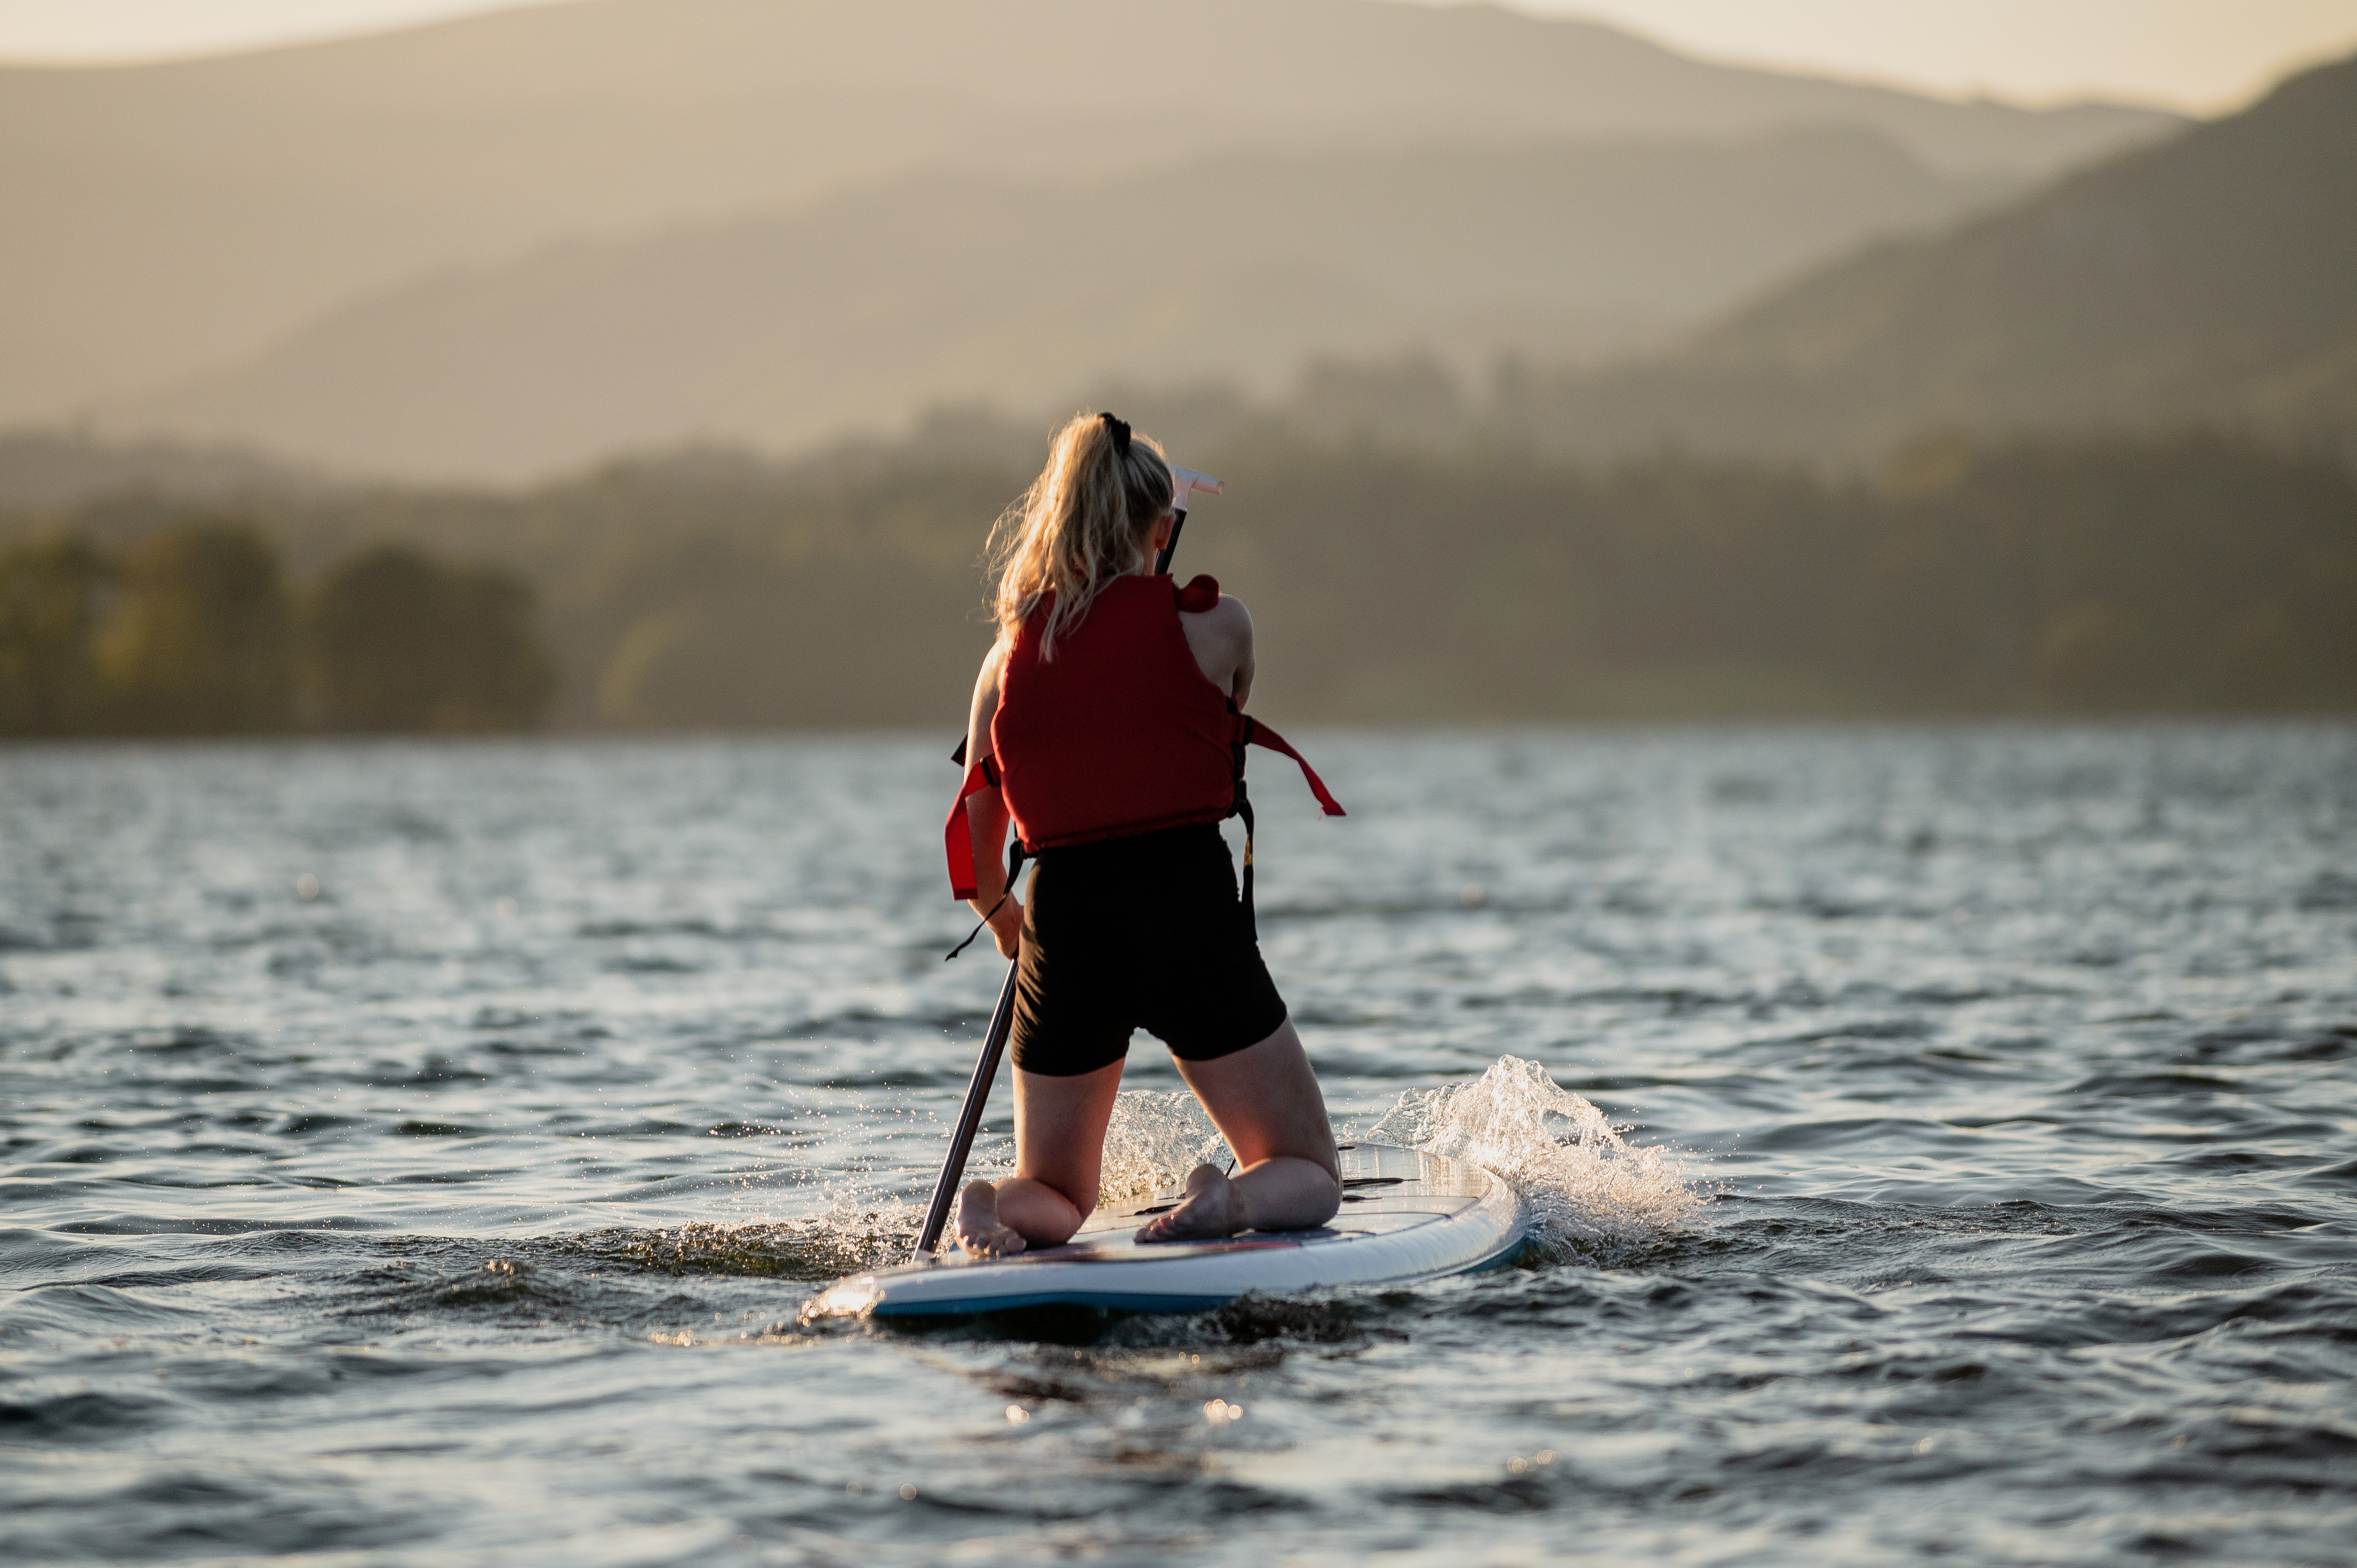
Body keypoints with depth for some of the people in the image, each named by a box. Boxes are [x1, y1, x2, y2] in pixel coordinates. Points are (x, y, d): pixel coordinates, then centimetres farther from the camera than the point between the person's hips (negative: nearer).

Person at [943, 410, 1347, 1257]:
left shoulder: (1010, 653, 7)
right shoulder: (1217, 622, -1)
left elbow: (974, 837, 14)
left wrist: (1006, 923, 34)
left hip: (1065, 931, 3)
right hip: (1193, 917, -3)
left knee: (1053, 1196, 21)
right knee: (1309, 1178, 13)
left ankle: (990, 1206, -15)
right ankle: (1228, 1202, -22)